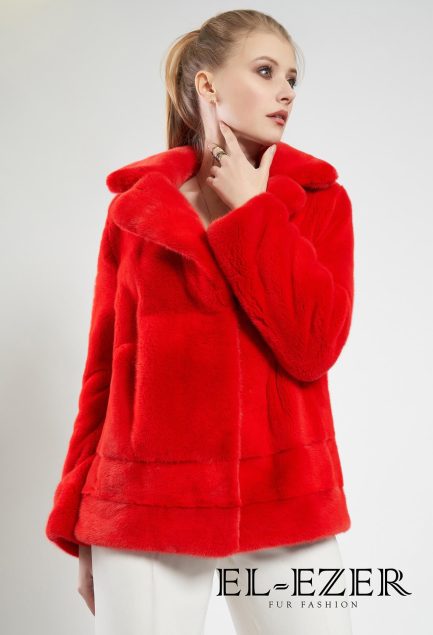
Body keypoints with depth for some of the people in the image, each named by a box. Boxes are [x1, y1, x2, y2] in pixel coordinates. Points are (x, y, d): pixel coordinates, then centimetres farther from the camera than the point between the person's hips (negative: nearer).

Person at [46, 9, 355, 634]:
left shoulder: (319, 198, 4)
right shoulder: (134, 205, 4)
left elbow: (314, 343, -11)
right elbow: (105, 368, 6)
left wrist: (250, 210, -7)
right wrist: (80, 527, 7)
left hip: (287, 505, 1)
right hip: (146, 507, 0)